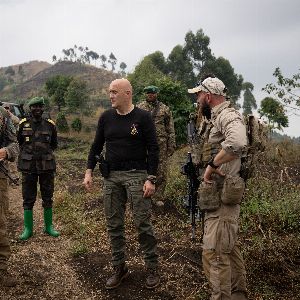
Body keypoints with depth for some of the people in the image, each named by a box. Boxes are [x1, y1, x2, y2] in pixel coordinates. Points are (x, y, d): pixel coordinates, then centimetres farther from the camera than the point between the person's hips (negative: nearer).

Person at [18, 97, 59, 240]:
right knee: (28, 199, 5)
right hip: (28, 167, 0)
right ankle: (28, 228, 16)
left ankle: (49, 226, 21)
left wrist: (45, 153, 9)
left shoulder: (50, 125, 2)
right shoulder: (23, 124, 1)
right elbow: (18, 142, 13)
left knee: (48, 198, 9)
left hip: (46, 166, 1)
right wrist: (28, 153, 9)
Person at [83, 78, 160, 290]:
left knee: (143, 223, -3)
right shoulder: (106, 117, 9)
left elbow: (153, 149, -5)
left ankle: (152, 269, 14)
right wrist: (89, 172, 6)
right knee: (114, 225, 9)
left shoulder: (143, 117, -4)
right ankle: (119, 268, 24)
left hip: (136, 175, -5)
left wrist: (151, 179, -11)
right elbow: (97, 146, 15)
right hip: (111, 177, 5)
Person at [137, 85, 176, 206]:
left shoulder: (165, 109, 8)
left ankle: (158, 198, 14)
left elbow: (171, 129, 8)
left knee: (161, 173, 2)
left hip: (161, 145, 0)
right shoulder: (139, 108, 7)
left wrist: (171, 145, 2)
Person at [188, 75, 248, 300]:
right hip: (218, 193, 10)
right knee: (230, 247, 20)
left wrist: (212, 165, -28)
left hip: (222, 195, -10)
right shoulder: (215, 118, 15)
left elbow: (237, 143, -38)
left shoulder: (228, 115, -17)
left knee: (215, 253, -5)